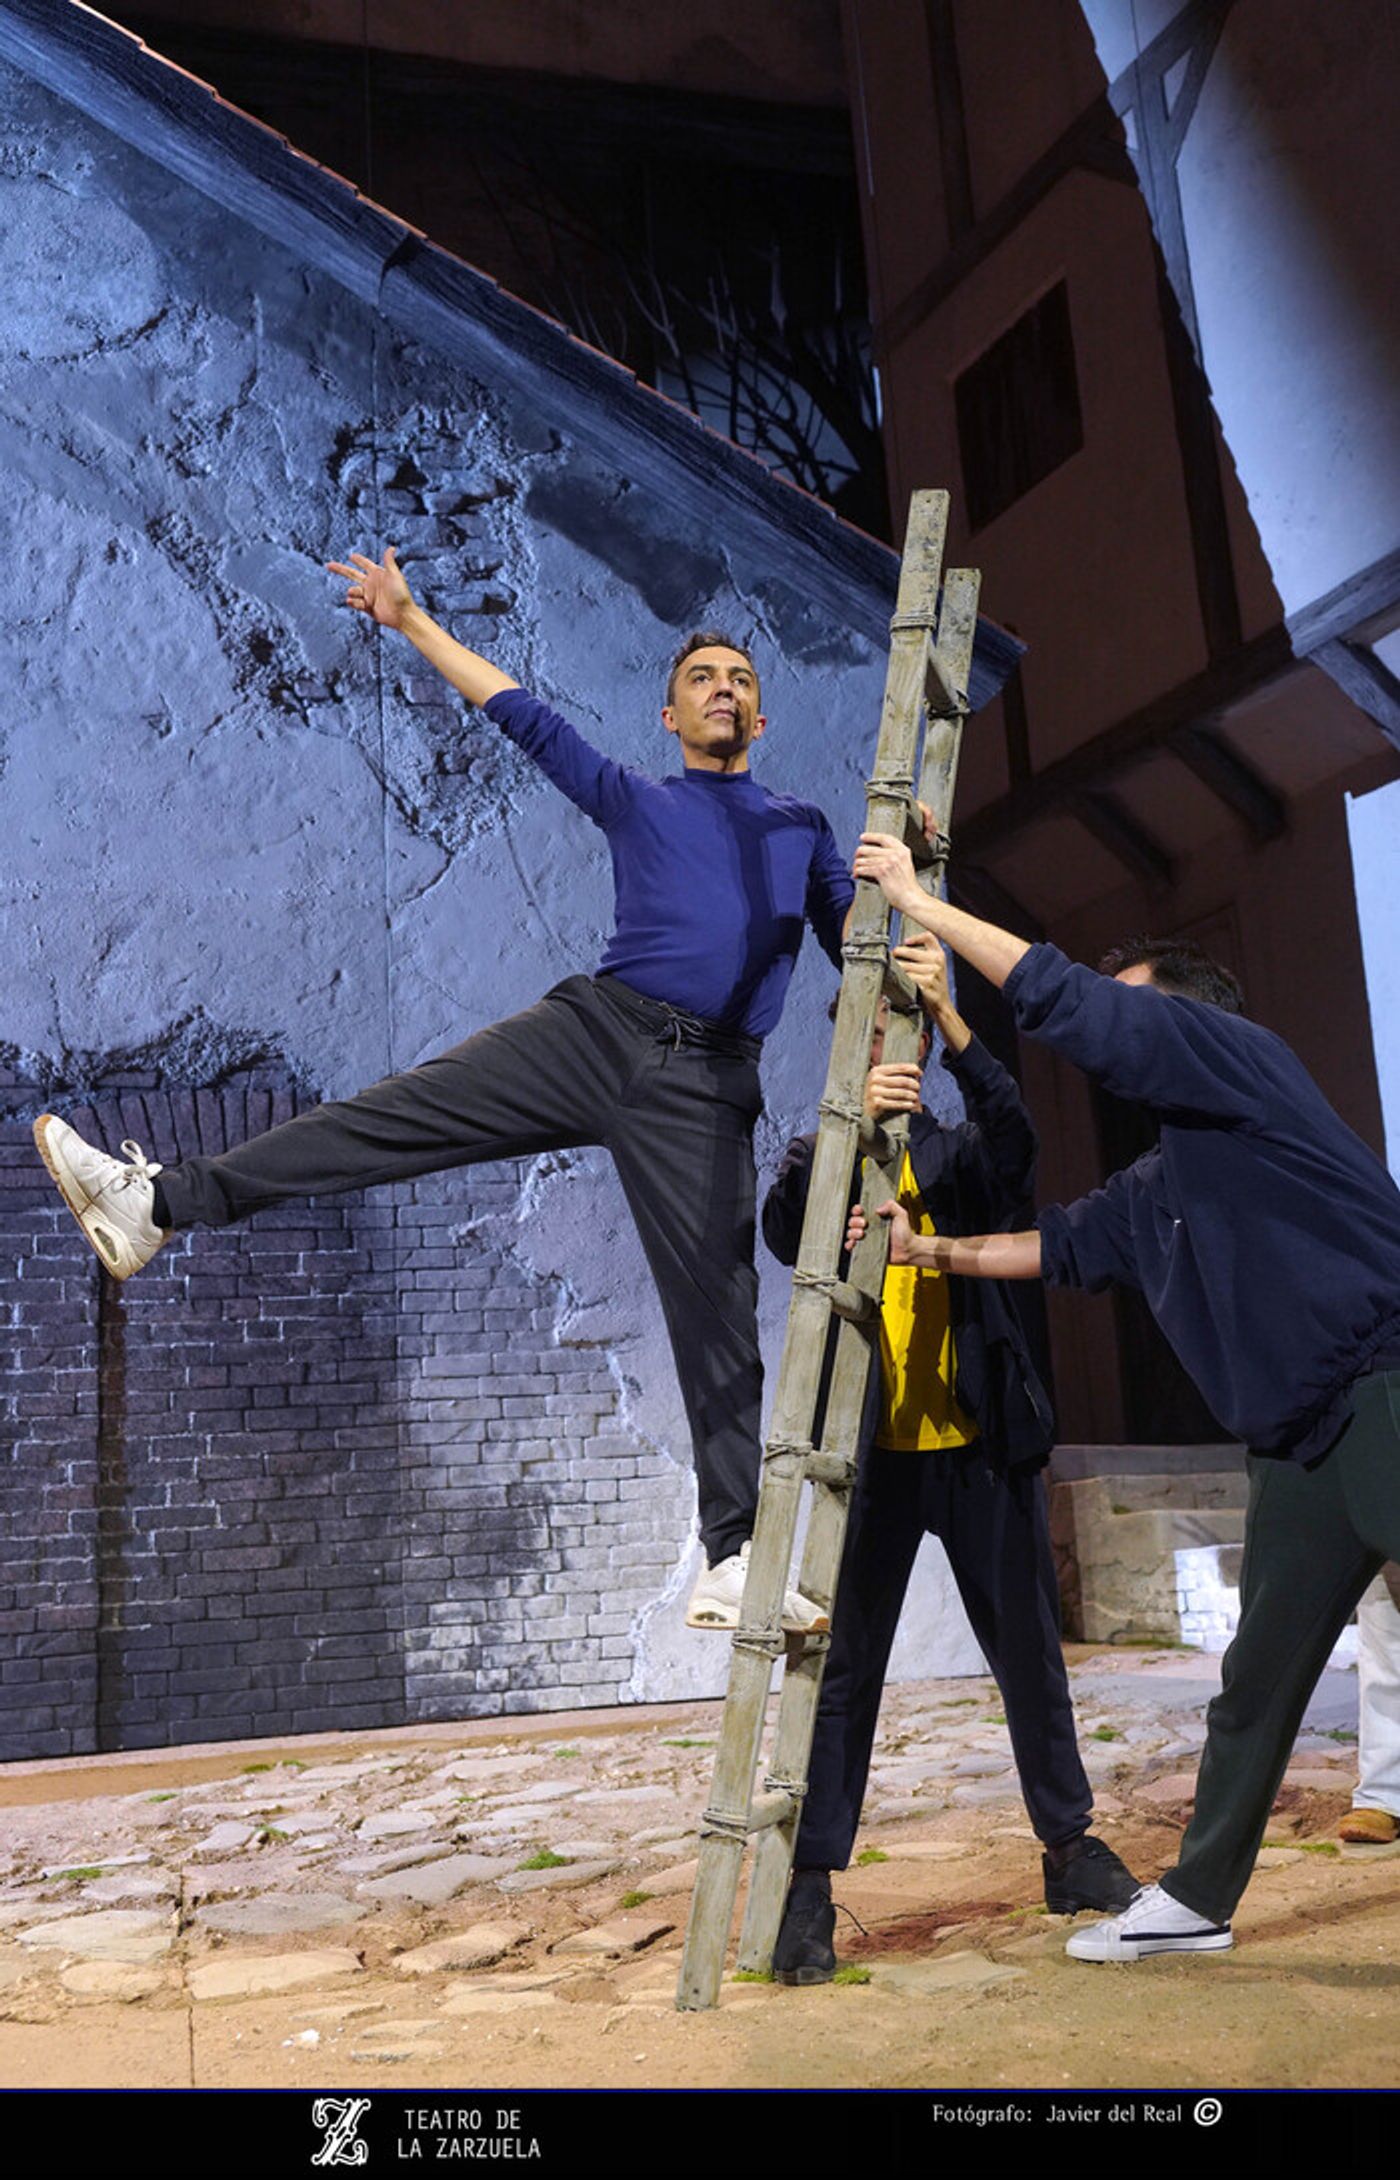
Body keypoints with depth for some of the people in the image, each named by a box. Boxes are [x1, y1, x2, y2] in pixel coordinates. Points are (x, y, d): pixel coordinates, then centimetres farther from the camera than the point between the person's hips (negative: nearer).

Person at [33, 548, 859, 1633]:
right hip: (594, 1028, 1)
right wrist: (412, 620, 22)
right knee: (387, 1114, -11)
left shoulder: (802, 826, 24)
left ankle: (735, 1560, -2)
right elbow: (524, 713, 22)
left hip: (704, 1084, -1)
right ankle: (159, 1203, -8)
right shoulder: (634, 800, 22)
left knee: (718, 1310, -5)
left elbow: (859, 938, 18)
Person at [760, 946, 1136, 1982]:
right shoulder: (821, 1157, 6)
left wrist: (951, 1019, -29)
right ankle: (809, 1885, 3)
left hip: (982, 1446, 2)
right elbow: (783, 1233, -15)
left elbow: (1014, 1136, -14)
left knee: (1030, 1652, 12)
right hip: (874, 1454, -2)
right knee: (846, 1666, -3)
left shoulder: (961, 1152, 10)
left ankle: (1069, 1847, 28)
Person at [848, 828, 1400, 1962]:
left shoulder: (1244, 1054, -6)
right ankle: (1196, 1899, 24)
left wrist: (921, 904, -8)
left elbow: (1067, 1000, -13)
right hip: (1301, 1442, 10)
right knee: (1257, 1681, 15)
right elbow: (1061, 1244, 29)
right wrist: (931, 1250, 20)